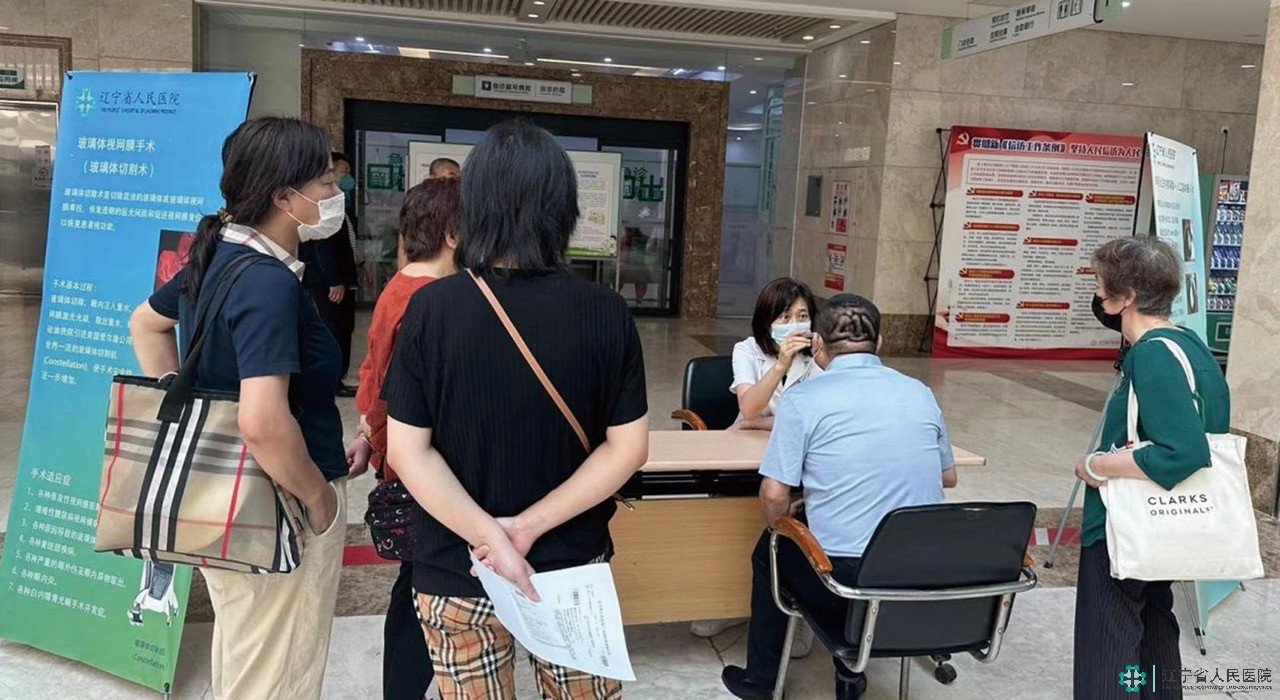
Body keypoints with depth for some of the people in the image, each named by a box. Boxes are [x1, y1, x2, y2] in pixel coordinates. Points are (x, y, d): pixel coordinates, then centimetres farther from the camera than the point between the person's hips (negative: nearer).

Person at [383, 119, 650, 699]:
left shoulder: (432, 308, -13)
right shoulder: (605, 312, -12)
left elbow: (406, 450, -15)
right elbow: (628, 448, -10)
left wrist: (491, 536, -15)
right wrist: (531, 527, -11)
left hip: (457, 568, 0)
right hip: (573, 561, 1)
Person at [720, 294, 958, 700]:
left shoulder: (803, 398, -8)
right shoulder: (920, 393, 6)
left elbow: (774, 499, -11)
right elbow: (948, 477, 19)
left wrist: (787, 514, 11)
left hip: (847, 580, -4)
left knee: (771, 548, 27)